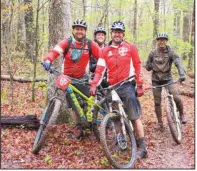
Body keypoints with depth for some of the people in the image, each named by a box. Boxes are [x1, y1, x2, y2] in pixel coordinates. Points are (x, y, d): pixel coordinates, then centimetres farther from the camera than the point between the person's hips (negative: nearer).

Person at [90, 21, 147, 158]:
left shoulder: (130, 48, 1)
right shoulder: (105, 51, 7)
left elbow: (138, 67, 2)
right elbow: (100, 69, 0)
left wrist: (140, 86, -1)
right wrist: (94, 85, -12)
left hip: (127, 86, -4)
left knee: (134, 116, -7)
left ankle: (142, 146, -2)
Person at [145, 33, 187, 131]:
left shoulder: (170, 52, -7)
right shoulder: (153, 53, 0)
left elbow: (178, 62, -23)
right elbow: (147, 67, 7)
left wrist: (182, 74, -39)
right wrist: (149, 66, -17)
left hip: (167, 79, -2)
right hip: (156, 80, 2)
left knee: (177, 98, -17)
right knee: (157, 102, 4)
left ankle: (182, 114, 11)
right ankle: (160, 123, 19)